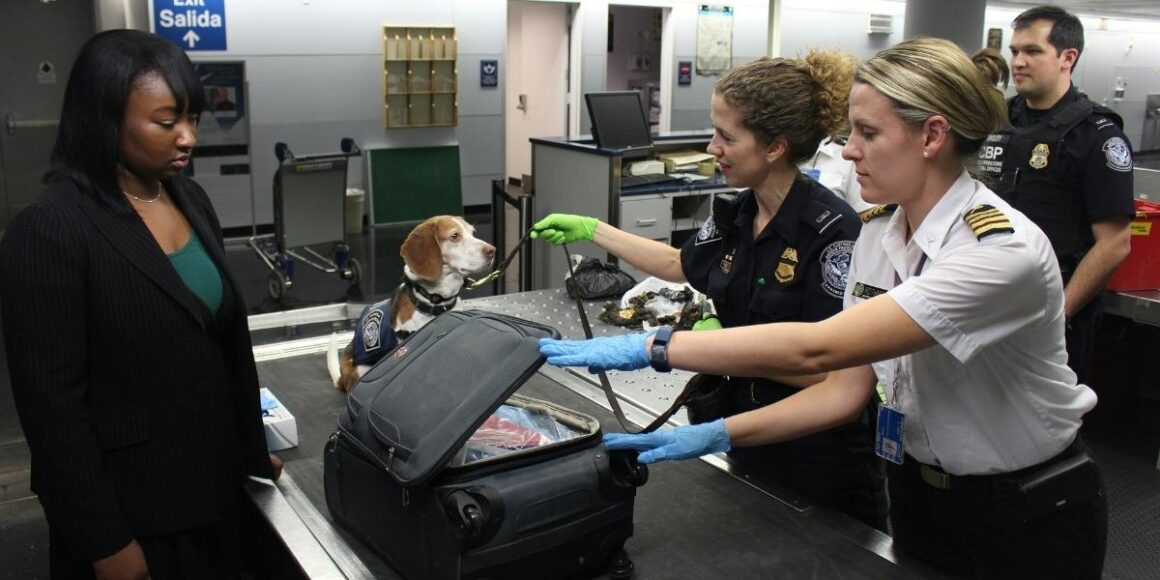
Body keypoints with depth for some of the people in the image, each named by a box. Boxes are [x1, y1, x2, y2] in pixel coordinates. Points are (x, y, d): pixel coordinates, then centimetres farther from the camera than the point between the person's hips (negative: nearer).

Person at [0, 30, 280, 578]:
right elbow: (52, 403, -18)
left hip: (213, 482, 7)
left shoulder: (191, 200, 3)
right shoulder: (49, 230, -18)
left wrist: (252, 447, 14)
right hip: (129, 504, -6)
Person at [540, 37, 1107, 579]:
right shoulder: (879, 232, -5)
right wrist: (717, 434, -15)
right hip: (918, 494, 6)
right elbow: (846, 387, -5)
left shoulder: (1003, 251, -30)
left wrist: (651, 347, -37)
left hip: (1027, 519, -6)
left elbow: (815, 348, -38)